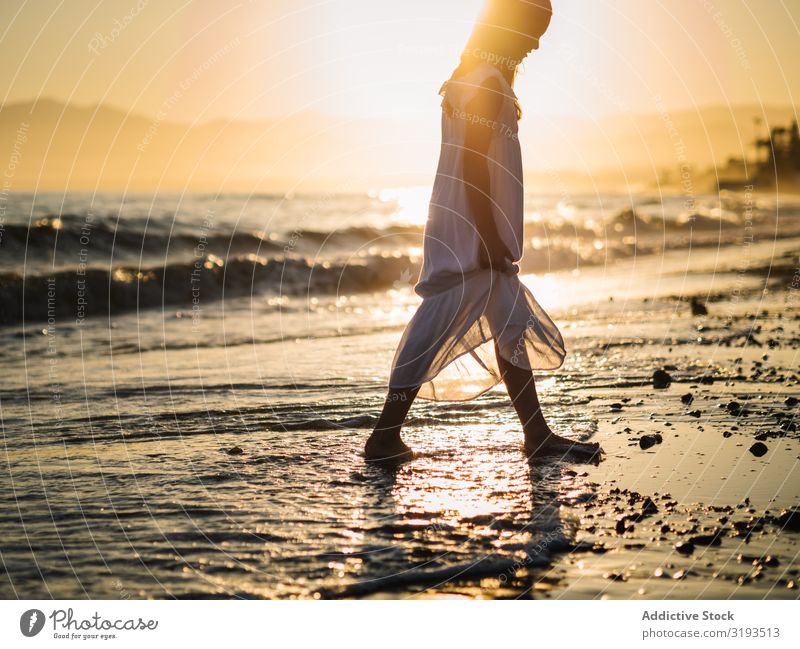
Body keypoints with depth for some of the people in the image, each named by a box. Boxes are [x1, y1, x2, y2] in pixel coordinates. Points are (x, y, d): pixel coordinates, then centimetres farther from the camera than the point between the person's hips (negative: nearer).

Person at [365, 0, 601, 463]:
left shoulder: (475, 78, 16)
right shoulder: (488, 84, -15)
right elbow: (472, 167, -21)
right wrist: (490, 238, -20)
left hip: (473, 235, 11)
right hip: (473, 238, -11)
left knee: (512, 330, 12)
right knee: (434, 335, -7)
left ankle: (538, 435, 17)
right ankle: (385, 438, -1)